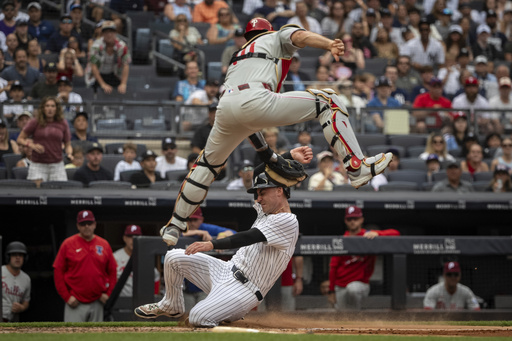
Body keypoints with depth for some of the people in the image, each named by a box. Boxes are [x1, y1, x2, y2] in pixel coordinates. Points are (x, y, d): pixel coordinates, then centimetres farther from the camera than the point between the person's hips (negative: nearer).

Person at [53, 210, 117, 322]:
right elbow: (58, 272, 0)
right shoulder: (68, 244, 0)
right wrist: (66, 297, -7)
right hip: (75, 303, -3)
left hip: (97, 303, 3)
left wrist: (108, 294, -1)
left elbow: (112, 272, 12)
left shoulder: (104, 245, 8)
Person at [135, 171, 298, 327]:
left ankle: (232, 314, 3)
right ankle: (171, 306, 23)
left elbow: (248, 237, -25)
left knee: (198, 318, -28)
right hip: (227, 270, 9)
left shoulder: (288, 221, -15)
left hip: (245, 289, -9)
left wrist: (211, 244, -32)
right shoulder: (265, 211, 14)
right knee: (173, 257, 0)